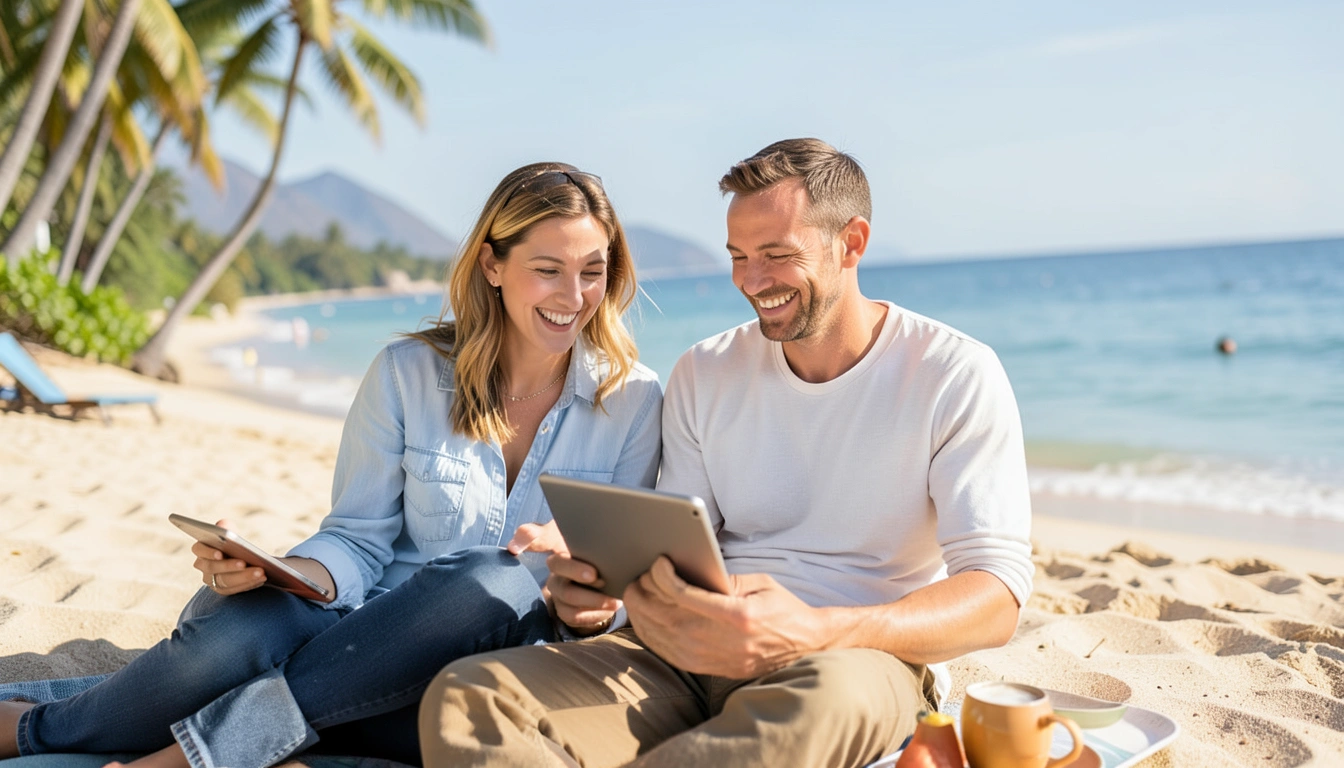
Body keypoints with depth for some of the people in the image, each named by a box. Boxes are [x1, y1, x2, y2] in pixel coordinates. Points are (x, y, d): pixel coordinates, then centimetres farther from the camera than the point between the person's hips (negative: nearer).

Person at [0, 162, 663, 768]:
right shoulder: (407, 372, 0)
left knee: (498, 580, -36)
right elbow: (358, 542, 0)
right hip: (375, 627, 0)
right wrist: (267, 568, -20)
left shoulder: (634, 399, 1)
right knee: (230, 635, -34)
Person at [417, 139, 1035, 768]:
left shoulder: (955, 377, -2)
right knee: (463, 697, -23)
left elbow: (998, 596, -11)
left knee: (827, 694, -44)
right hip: (696, 659, 4)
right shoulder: (704, 374, 12)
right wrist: (604, 580, -12)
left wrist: (812, 632, -29)